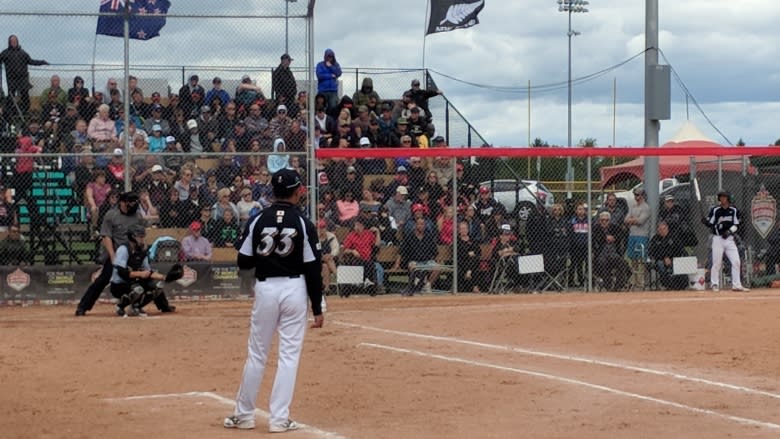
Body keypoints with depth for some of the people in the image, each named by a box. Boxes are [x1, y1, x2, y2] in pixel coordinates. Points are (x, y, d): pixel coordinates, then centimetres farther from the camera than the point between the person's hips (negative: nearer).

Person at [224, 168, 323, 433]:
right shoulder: (303, 224, -7)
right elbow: (313, 269, -7)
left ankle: (244, 414, 17)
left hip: (265, 289, 2)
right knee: (289, 355, 4)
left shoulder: (258, 221, -2)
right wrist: (317, 308, -1)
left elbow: (243, 262, 1)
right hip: (294, 289, -2)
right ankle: (279, 419, 3)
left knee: (257, 354, 11)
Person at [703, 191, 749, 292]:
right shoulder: (715, 210, -2)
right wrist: (706, 222, -23)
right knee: (717, 263, -4)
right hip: (718, 238, -3)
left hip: (729, 239, 3)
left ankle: (736, 285, 5)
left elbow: (737, 225, 4)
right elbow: (710, 224, -1)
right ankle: (715, 284, 7)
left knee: (736, 262, -2)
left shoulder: (734, 210, 4)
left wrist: (729, 231, -12)